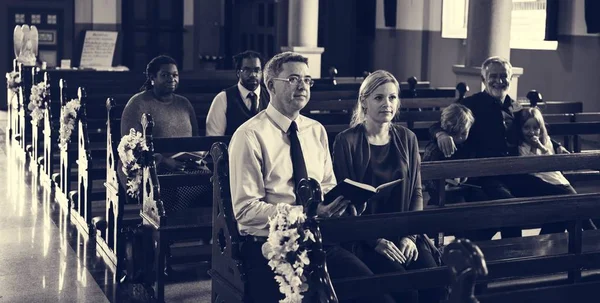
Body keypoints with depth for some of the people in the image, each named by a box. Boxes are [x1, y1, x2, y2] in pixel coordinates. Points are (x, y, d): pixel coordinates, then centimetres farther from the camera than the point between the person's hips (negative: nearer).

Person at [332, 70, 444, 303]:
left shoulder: (406, 139, 9)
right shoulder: (347, 141, -4)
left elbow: (416, 193, 10)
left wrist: (410, 235, -4)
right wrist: (376, 240, -13)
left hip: (404, 233, 4)